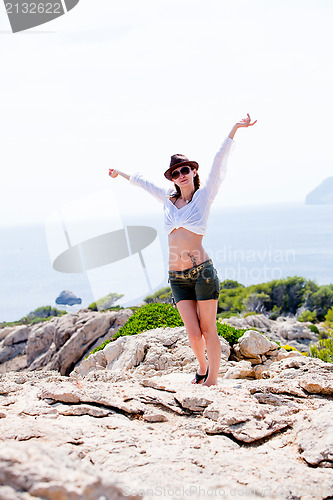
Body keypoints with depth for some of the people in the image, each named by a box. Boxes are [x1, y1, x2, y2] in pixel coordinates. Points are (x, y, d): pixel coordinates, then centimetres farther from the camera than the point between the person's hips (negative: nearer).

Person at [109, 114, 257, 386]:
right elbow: (143, 181, 29)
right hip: (177, 278, 3)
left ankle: (213, 379, 14)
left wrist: (234, 130, -12)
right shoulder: (169, 199, 14)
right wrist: (121, 173, 44)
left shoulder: (204, 195, 5)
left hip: (202, 271, -3)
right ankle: (202, 368, 29)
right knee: (193, 333, 2)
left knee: (208, 329, 2)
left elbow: (219, 162, -5)